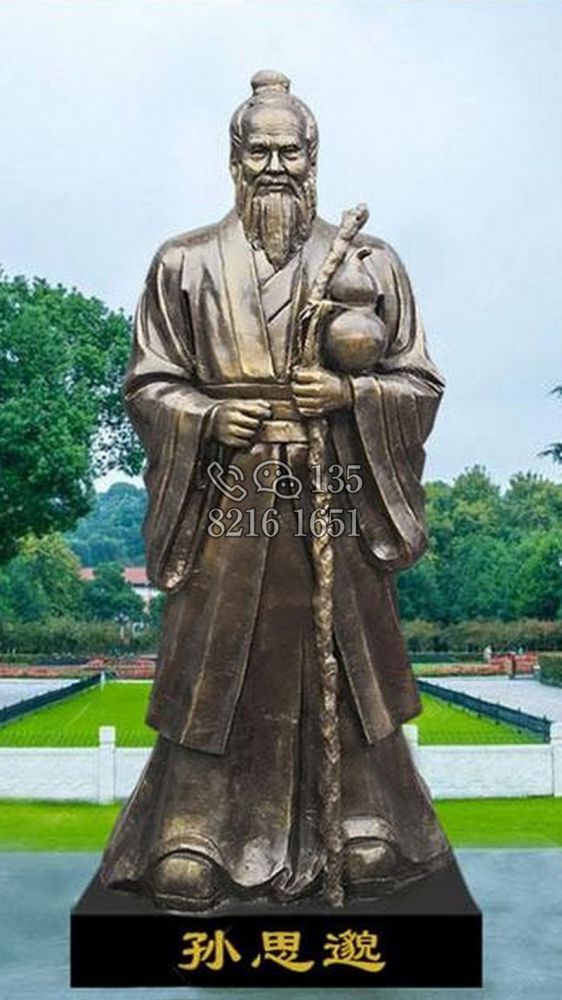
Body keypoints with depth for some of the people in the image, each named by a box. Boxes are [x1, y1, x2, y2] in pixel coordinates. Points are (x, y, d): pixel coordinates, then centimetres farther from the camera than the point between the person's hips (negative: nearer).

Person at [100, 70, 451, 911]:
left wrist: (351, 393, -12)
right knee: (218, 674, 5)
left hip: (336, 506, 1)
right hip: (227, 511, 0)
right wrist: (207, 415, -11)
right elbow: (146, 383, 8)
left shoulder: (370, 264, 6)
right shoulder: (185, 264, 6)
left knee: (339, 669, 8)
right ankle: (195, 855, 18)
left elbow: (421, 383, 7)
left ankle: (363, 840, 24)